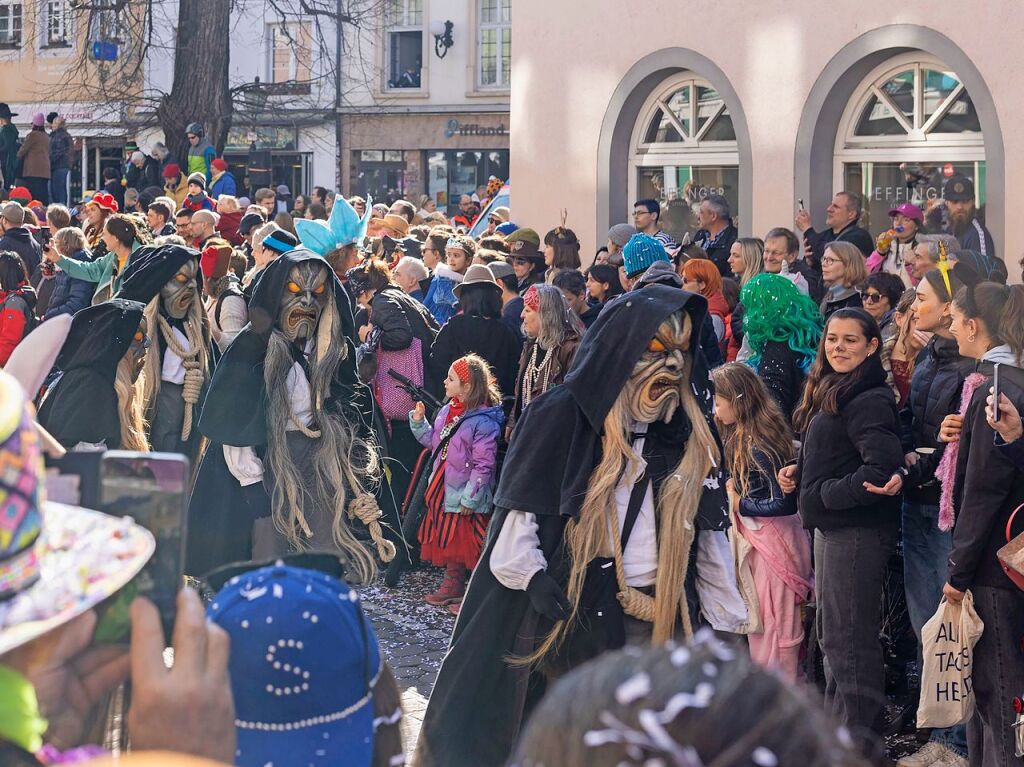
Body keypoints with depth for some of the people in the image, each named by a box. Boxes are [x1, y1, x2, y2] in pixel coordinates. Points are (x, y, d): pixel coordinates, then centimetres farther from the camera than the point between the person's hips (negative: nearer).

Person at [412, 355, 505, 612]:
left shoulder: (483, 422, -21)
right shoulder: (447, 411, 5)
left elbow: (483, 465, -21)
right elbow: (434, 441, 18)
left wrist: (469, 499, -21)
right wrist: (419, 421, 4)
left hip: (467, 499, -8)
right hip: (443, 492, 8)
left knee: (469, 547, 0)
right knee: (449, 542, 19)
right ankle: (452, 587, 34)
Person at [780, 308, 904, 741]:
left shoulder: (868, 401, -17)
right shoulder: (832, 392, 14)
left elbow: (881, 470, -27)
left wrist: (822, 494, -17)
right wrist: (798, 471, 5)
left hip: (856, 531, -11)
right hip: (832, 527, 11)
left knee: (848, 639, -6)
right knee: (829, 633, 19)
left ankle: (860, 738, 2)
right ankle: (836, 724, 31)